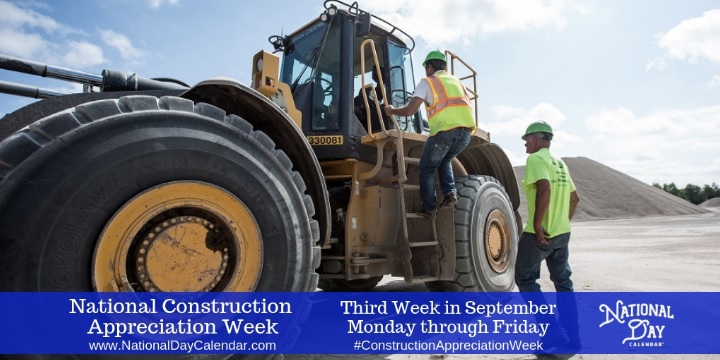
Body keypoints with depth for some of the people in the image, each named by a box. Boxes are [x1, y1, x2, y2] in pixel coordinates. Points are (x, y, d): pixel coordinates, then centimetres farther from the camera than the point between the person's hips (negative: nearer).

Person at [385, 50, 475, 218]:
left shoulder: (427, 82, 10)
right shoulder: (457, 81, 28)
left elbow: (410, 110, 2)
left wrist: (392, 111, 19)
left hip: (445, 130, -6)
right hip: (467, 130, 6)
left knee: (427, 168, 13)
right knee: (444, 161, 29)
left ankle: (429, 207, 11)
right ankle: (450, 193, 11)